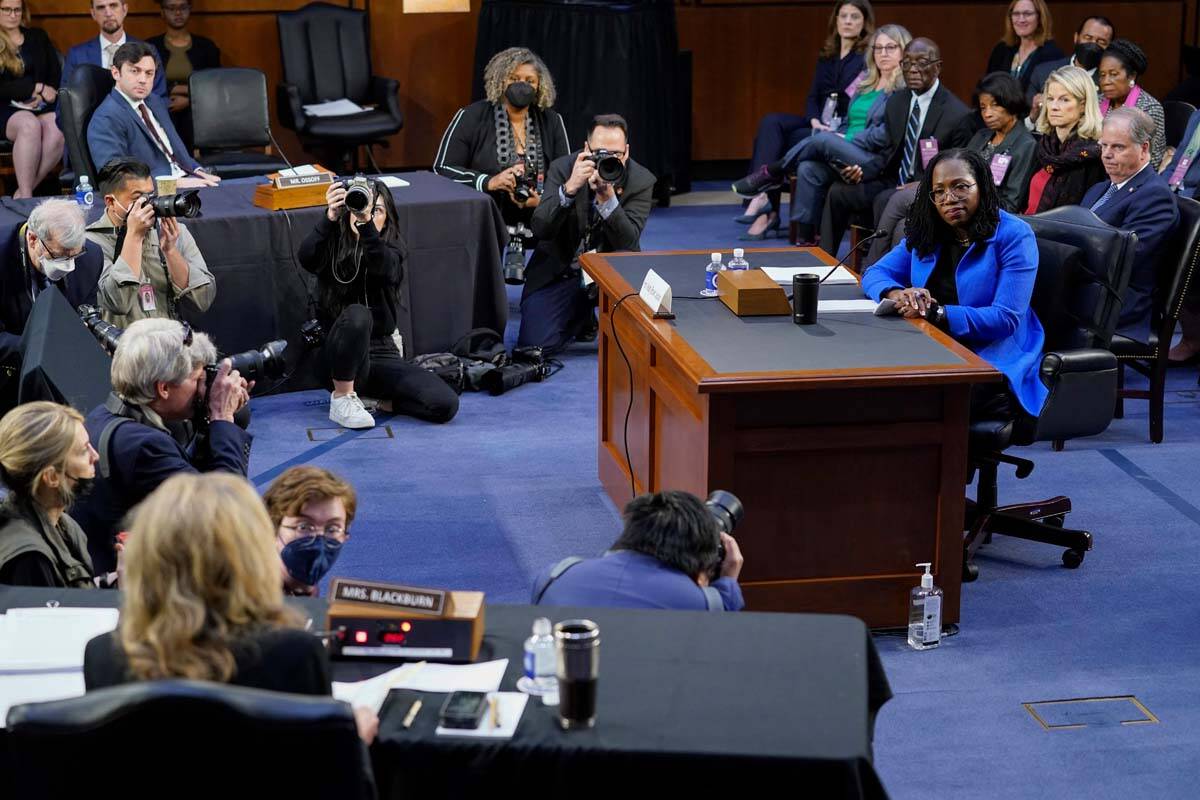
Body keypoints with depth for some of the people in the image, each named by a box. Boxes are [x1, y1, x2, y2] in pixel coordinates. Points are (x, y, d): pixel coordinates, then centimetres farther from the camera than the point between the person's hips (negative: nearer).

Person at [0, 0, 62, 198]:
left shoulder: (38, 37, 20)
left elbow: (57, 76, 14)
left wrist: (41, 96, -6)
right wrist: (37, 88, -9)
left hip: (41, 107, 3)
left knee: (58, 131, -34)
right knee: (30, 125, -39)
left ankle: (23, 193, -30)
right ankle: (26, 194, -38)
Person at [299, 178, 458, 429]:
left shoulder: (393, 250, 2)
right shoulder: (334, 246, 0)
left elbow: (386, 269, -23)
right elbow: (306, 258, -24)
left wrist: (366, 223, -41)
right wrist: (329, 218, -43)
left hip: (381, 353, 2)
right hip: (340, 357, -2)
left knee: (446, 404, -21)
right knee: (356, 313, -36)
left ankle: (376, 399, 3)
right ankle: (342, 398, -17)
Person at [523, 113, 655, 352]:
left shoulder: (641, 181, -11)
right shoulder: (562, 169, -10)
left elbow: (628, 244, -21)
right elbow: (540, 230, -21)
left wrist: (607, 198, -36)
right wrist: (569, 188, -36)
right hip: (561, 270, 1)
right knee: (535, 344, -15)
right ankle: (581, 316, 17)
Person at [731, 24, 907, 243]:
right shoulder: (865, 83, 23)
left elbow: (887, 134, -12)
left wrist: (847, 141, -10)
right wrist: (838, 137, 3)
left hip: (876, 161, -7)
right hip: (848, 156, 7)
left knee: (824, 139, -26)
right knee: (809, 169, -22)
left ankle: (770, 174, -5)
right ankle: (806, 240, -23)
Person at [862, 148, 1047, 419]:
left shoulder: (1013, 235, -5)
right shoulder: (925, 235, 12)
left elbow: (1006, 319, -14)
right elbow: (874, 274, 11)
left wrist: (936, 313, -23)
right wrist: (897, 294, -14)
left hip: (994, 359, -5)